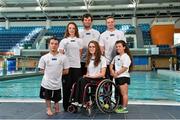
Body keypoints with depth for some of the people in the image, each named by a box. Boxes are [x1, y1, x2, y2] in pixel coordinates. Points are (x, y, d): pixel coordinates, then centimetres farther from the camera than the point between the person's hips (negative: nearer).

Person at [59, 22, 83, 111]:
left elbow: (80, 53, 14)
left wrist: (77, 60, 6)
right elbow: (61, 53, 3)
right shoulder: (63, 41, 6)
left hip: (77, 65, 1)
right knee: (67, 85, 1)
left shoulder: (79, 40, 11)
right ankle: (66, 106, 12)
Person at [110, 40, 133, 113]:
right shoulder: (116, 57, 17)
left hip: (124, 77, -8)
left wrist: (117, 73, -15)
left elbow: (124, 68, -17)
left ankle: (124, 108, 1)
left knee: (124, 93, -4)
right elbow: (111, 64, 22)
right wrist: (112, 70, 2)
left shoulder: (126, 57, -10)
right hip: (117, 77, 8)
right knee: (121, 93, 14)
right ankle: (122, 106, 21)